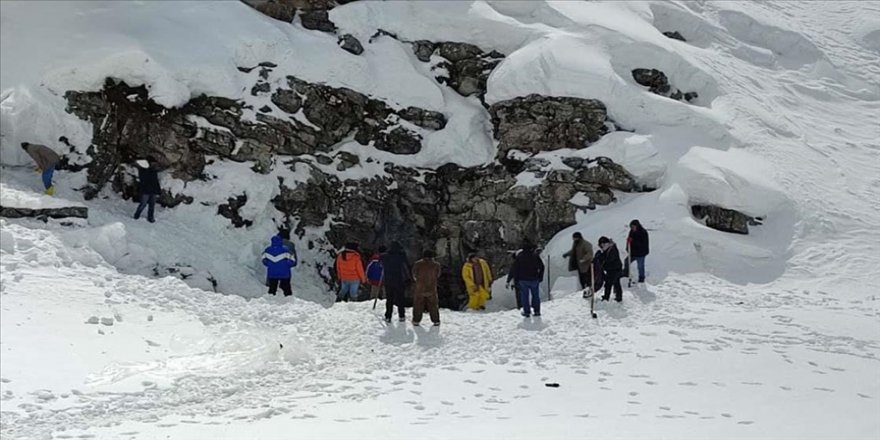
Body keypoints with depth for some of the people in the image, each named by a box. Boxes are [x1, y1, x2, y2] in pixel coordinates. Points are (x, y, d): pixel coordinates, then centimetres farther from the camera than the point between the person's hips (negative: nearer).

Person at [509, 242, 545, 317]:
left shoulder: (519, 257, -2)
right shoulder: (535, 256, -1)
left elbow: (514, 269, -3)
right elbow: (541, 267, 4)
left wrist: (516, 279, 4)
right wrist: (540, 277, 12)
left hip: (523, 280, -1)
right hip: (534, 279, 1)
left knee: (525, 296, 8)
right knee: (536, 295, 13)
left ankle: (527, 312, 7)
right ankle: (537, 311, 13)